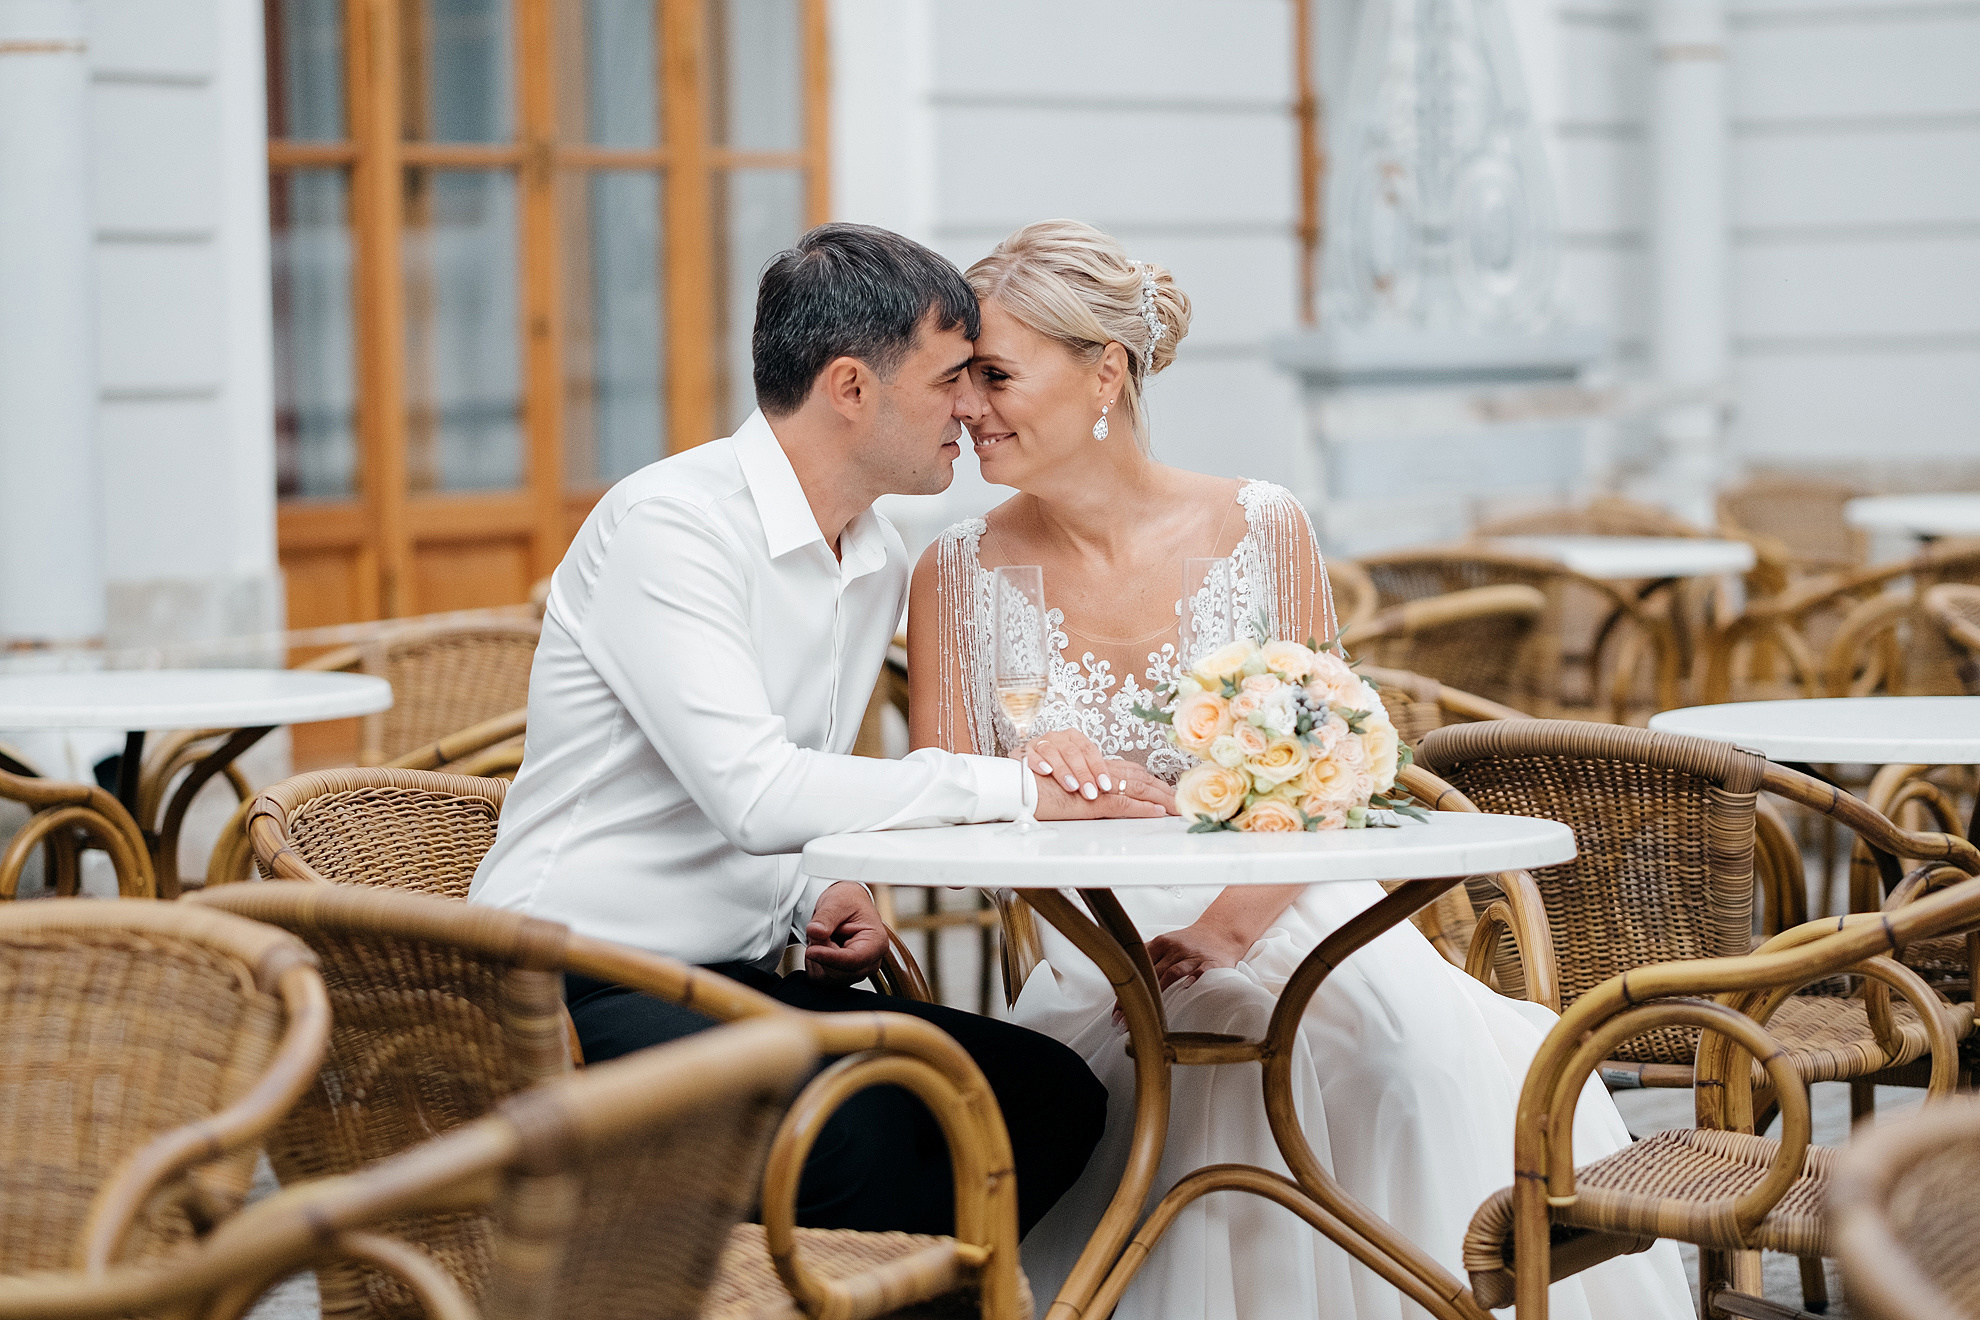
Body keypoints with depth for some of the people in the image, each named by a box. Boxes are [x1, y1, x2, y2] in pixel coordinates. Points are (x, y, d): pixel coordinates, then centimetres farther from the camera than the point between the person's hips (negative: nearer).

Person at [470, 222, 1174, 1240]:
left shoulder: (882, 564, 13)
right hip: (581, 992, -9)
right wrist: (1027, 788, -22)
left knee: (1051, 1094, -11)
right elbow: (752, 794, -26)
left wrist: (824, 900, 2)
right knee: (857, 1123, -33)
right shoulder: (668, 524, -15)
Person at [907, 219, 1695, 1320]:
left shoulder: (1261, 531, -1)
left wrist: (1229, 926, -19)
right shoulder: (960, 575, 2)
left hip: (1288, 927, -1)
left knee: (1431, 1054, -30)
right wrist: (1021, 778, -22)